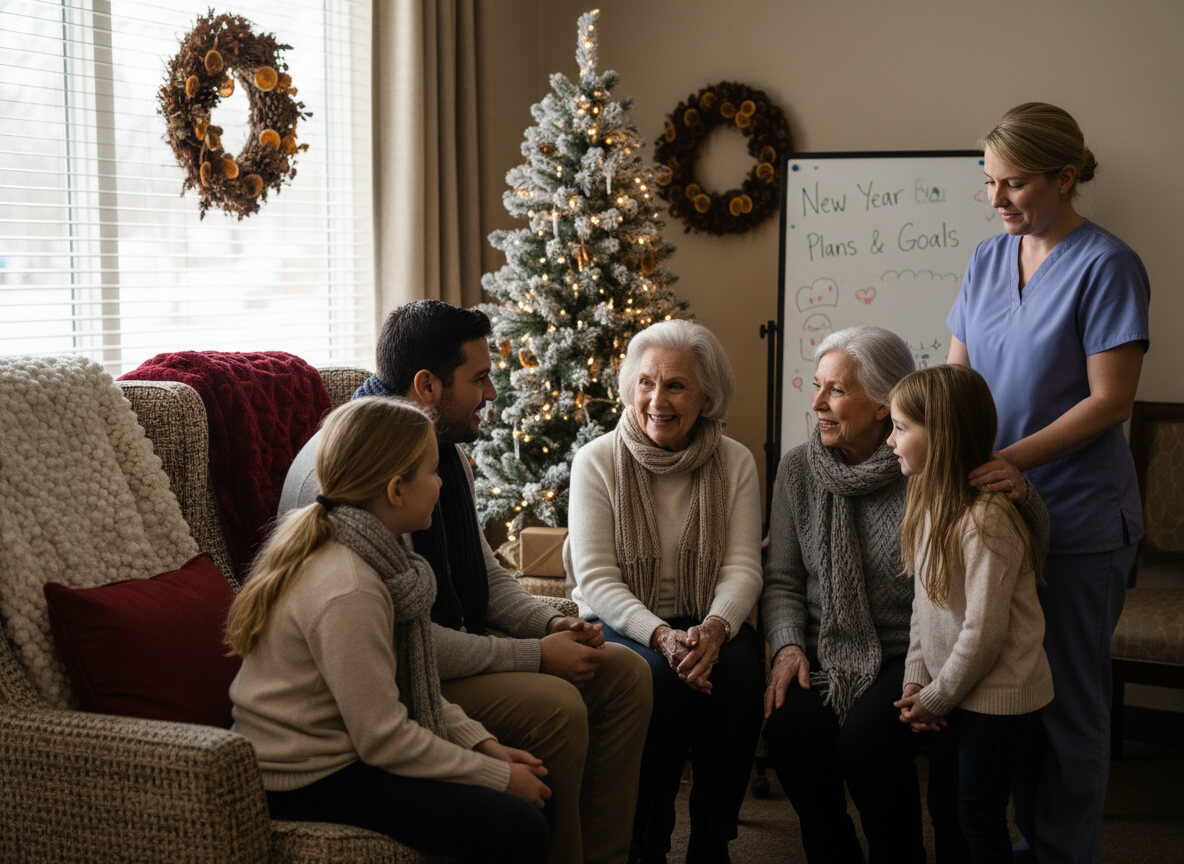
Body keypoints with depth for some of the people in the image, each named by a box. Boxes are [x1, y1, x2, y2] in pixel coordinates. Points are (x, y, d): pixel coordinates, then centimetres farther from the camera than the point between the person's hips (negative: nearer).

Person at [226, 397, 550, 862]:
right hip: (306, 778, -10)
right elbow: (385, 740, -23)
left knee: (533, 785, 8)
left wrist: (481, 742, 3)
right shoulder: (347, 593, -27)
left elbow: (405, 684, 12)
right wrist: (498, 776, -14)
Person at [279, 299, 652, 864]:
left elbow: (484, 572, 18)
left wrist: (550, 623, -2)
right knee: (554, 706, -28)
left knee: (625, 674, 1)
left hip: (457, 641, 10)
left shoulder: (446, 447, 7)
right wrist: (535, 656, -21)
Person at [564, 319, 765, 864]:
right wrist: (661, 636, -27)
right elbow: (596, 578, -11)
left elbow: (743, 567, -4)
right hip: (618, 622, -2)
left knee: (740, 669, -30)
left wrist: (716, 627, -26)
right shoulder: (597, 461, -5)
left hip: (705, 623, 2)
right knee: (659, 677, -33)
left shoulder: (735, 462, 2)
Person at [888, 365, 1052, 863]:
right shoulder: (931, 502, 4)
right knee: (943, 807, 17)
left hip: (999, 697, -8)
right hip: (952, 692, 9)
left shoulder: (986, 519, -26)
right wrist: (917, 679, 1)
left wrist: (936, 697, -13)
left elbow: (983, 632, -24)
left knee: (978, 816, 4)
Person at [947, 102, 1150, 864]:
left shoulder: (1107, 265, -11)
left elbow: (1111, 402, -15)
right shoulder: (989, 259, 8)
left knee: (1068, 694, 4)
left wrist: (1015, 458, -24)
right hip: (994, 508, 6)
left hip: (1077, 515, -6)